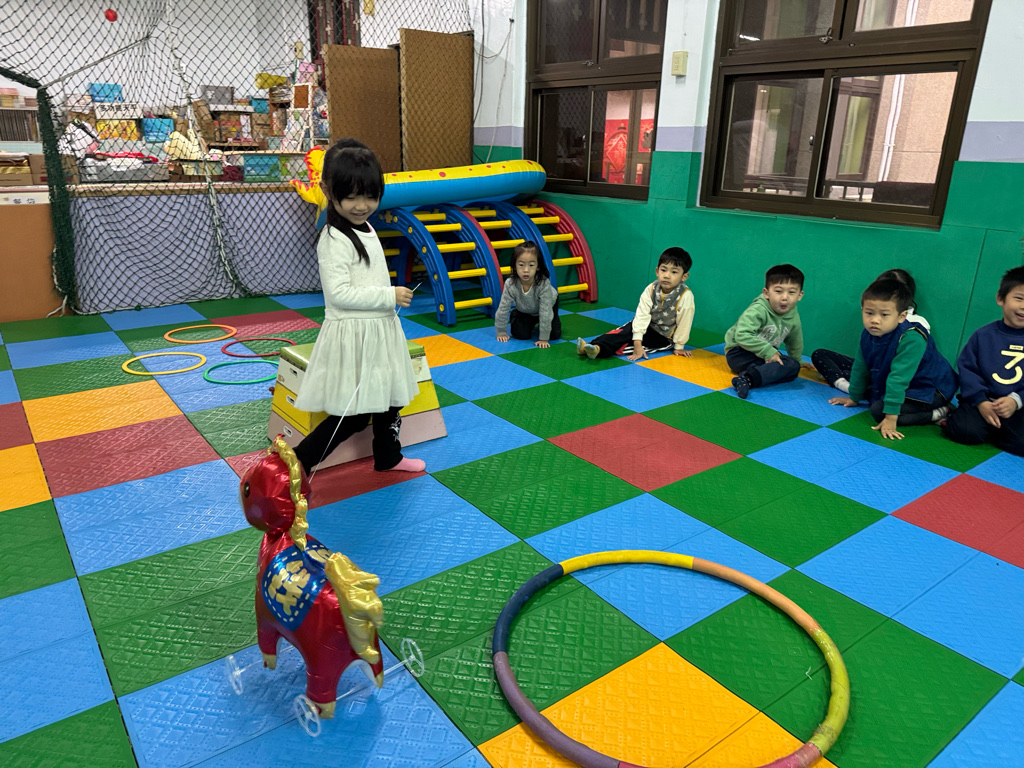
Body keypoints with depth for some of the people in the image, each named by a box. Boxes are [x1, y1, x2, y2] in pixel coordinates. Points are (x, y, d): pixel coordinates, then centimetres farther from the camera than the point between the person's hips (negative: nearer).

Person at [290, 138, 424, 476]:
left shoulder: (366, 229, 11)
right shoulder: (334, 240, -18)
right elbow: (339, 292, -25)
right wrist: (390, 296, -22)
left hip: (380, 329, 9)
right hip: (353, 334, -9)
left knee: (391, 397, 20)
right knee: (354, 414, -4)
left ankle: (388, 457, 38)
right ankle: (296, 462, 7)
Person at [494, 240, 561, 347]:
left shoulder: (544, 283, -41)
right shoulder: (510, 284, -35)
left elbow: (545, 312, -36)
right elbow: (503, 309, -23)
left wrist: (544, 338, -33)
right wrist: (501, 332, -16)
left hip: (548, 306, -1)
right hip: (524, 311, 1)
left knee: (554, 335, -10)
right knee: (520, 334, -12)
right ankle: (531, 324, 22)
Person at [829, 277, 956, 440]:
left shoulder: (911, 339, -33)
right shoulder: (868, 335, -10)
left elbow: (898, 378, -34)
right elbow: (860, 368, 3)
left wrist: (890, 418, -31)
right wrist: (854, 397, 15)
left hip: (930, 390, -8)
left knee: (879, 410, -22)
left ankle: (938, 413, -10)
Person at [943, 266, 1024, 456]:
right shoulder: (984, 335, 3)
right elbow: (967, 368, -1)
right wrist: (981, 401, -13)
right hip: (983, 400, -1)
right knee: (964, 431, -28)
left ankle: (989, 428, 5)